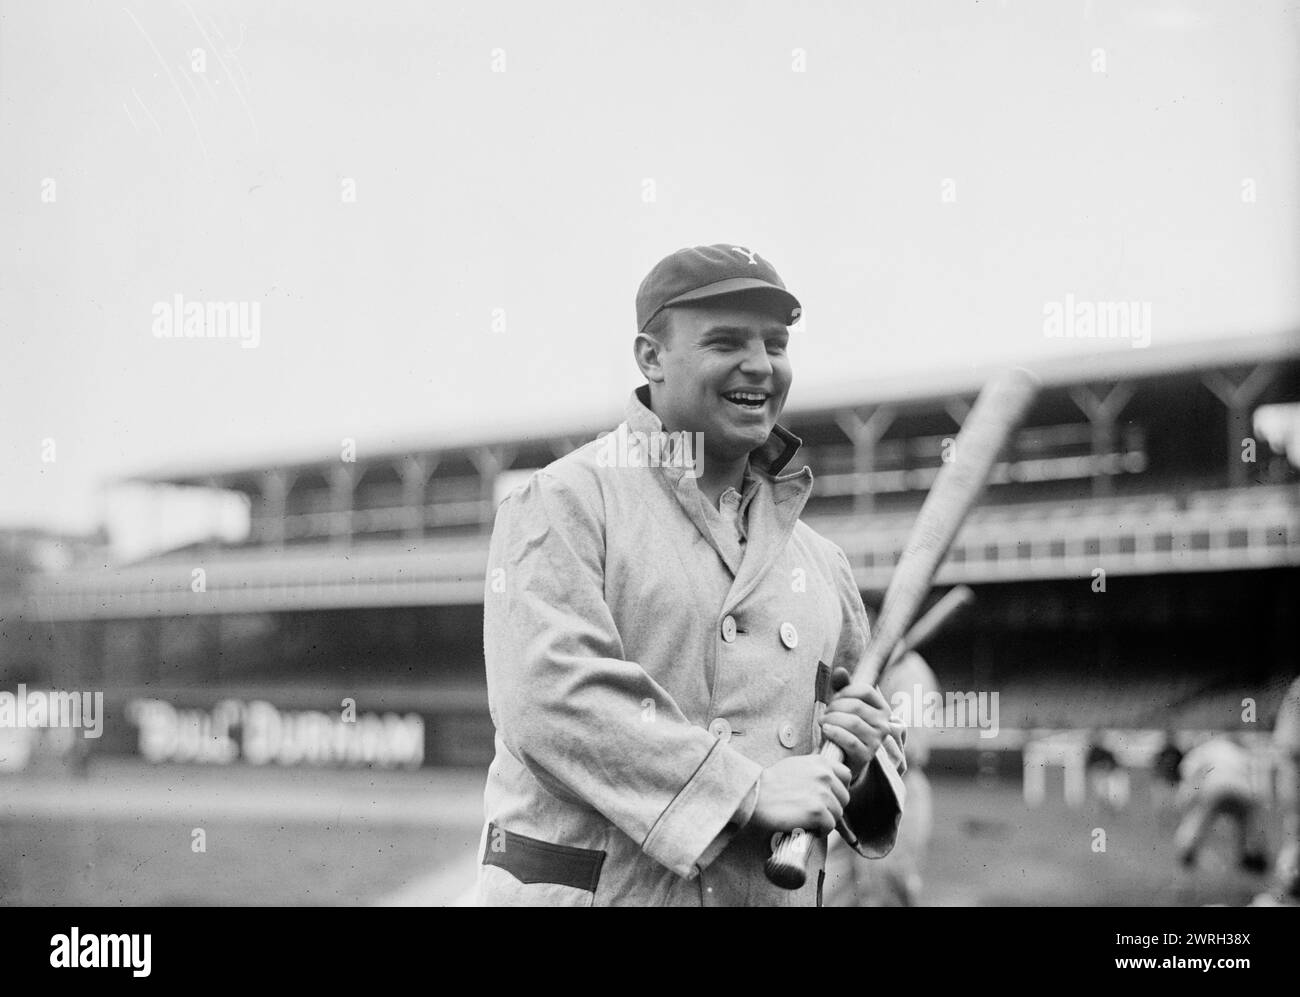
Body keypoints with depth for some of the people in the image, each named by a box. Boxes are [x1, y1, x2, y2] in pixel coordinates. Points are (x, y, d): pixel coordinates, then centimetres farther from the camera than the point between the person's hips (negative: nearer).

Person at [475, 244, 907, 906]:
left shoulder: (819, 559, 14)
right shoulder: (566, 503, -4)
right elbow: (548, 695, -18)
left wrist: (864, 760, -2)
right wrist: (750, 790, -20)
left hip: (775, 891, 5)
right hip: (587, 889, -5)